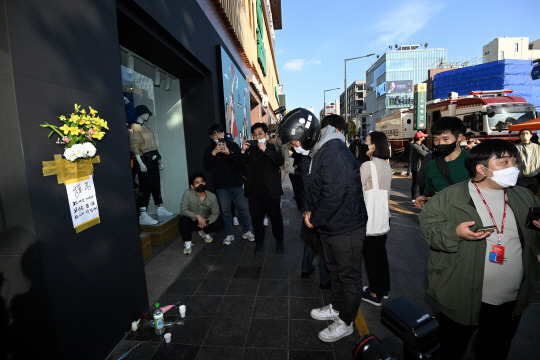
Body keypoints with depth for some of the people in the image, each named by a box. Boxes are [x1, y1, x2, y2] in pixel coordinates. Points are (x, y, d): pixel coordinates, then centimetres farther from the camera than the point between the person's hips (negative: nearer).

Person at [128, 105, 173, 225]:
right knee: (146, 188, -10)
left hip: (153, 160, 9)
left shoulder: (145, 127, 20)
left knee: (156, 185, 13)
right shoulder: (134, 128, -7)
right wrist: (140, 163, -25)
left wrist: (159, 161, 19)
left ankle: (161, 210, 22)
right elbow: (134, 146, -17)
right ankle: (143, 216, -7)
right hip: (145, 160, -9)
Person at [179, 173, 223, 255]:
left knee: (220, 222, -20)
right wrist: (197, 216, -37)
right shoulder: (187, 193, -20)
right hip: (192, 221, -2)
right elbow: (183, 211, -24)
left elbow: (215, 213, -9)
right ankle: (187, 242, -7)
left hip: (205, 221, 3)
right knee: (183, 220, -34)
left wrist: (206, 222, -27)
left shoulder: (212, 196, -14)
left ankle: (204, 232, 13)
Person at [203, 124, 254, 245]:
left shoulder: (233, 145, 4)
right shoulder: (210, 150, 7)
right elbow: (207, 167, -6)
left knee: (242, 208, 4)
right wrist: (214, 152, -17)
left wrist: (229, 152, -20)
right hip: (221, 186, 1)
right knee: (225, 211, 8)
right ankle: (229, 234, 21)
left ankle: (246, 231, 20)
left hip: (236, 184, -1)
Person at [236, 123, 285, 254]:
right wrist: (243, 152, -11)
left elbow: (280, 161, -15)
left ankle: (279, 242, 28)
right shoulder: (250, 149, 11)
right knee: (256, 219, 10)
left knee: (276, 217, 8)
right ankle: (259, 243, 27)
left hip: (271, 191, -2)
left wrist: (266, 150, -24)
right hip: (254, 192, 3)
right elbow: (239, 166, 5)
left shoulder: (273, 148, 3)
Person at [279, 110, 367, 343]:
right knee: (334, 270, 26)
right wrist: (311, 211, 1)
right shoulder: (318, 150, 6)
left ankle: (345, 323, 30)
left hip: (346, 227, -10)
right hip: (329, 226, 10)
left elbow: (335, 193, -32)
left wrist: (316, 219, -20)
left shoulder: (334, 150, -26)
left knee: (349, 275, 11)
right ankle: (336, 308, 47)